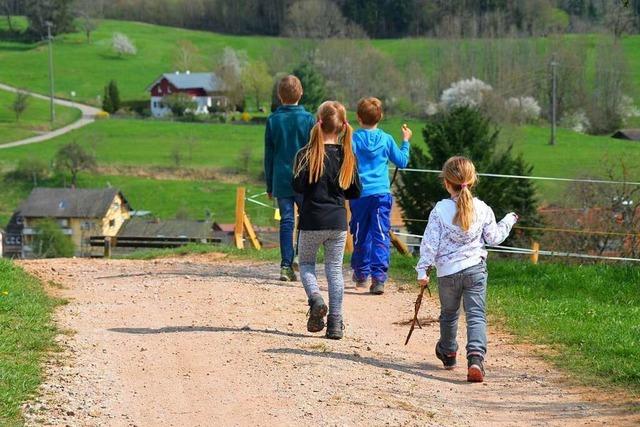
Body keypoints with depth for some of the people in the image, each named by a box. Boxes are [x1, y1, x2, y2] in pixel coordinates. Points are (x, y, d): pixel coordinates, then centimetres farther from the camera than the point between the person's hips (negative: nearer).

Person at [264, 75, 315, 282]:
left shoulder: (273, 120, 2)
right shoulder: (308, 119, -4)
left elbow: (269, 154, 6)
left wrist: (269, 184, 13)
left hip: (281, 179, 2)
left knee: (286, 222, 4)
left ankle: (286, 265, -2)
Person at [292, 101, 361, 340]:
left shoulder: (307, 154, -10)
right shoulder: (348, 156, 0)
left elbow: (298, 186, -14)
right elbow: (355, 192, 6)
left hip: (312, 221, -2)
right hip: (338, 221, 2)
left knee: (306, 263, 16)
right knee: (335, 269, 9)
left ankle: (315, 299, -11)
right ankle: (335, 323, 5)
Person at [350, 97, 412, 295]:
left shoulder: (353, 139, -4)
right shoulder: (386, 139, 1)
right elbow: (402, 161, 12)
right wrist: (406, 141, 26)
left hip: (359, 195, 0)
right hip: (382, 194, 0)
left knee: (361, 235, 15)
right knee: (381, 236, -3)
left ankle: (361, 274, 29)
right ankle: (378, 277, -15)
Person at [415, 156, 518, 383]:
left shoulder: (440, 210, -9)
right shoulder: (482, 209, -4)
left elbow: (430, 243, -8)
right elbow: (494, 238, 8)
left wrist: (422, 269, -2)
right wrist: (508, 221, 24)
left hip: (447, 271, 0)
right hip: (475, 268, 0)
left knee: (449, 313, 21)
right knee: (476, 315, -4)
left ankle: (448, 353, 41)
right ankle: (476, 357, -25)